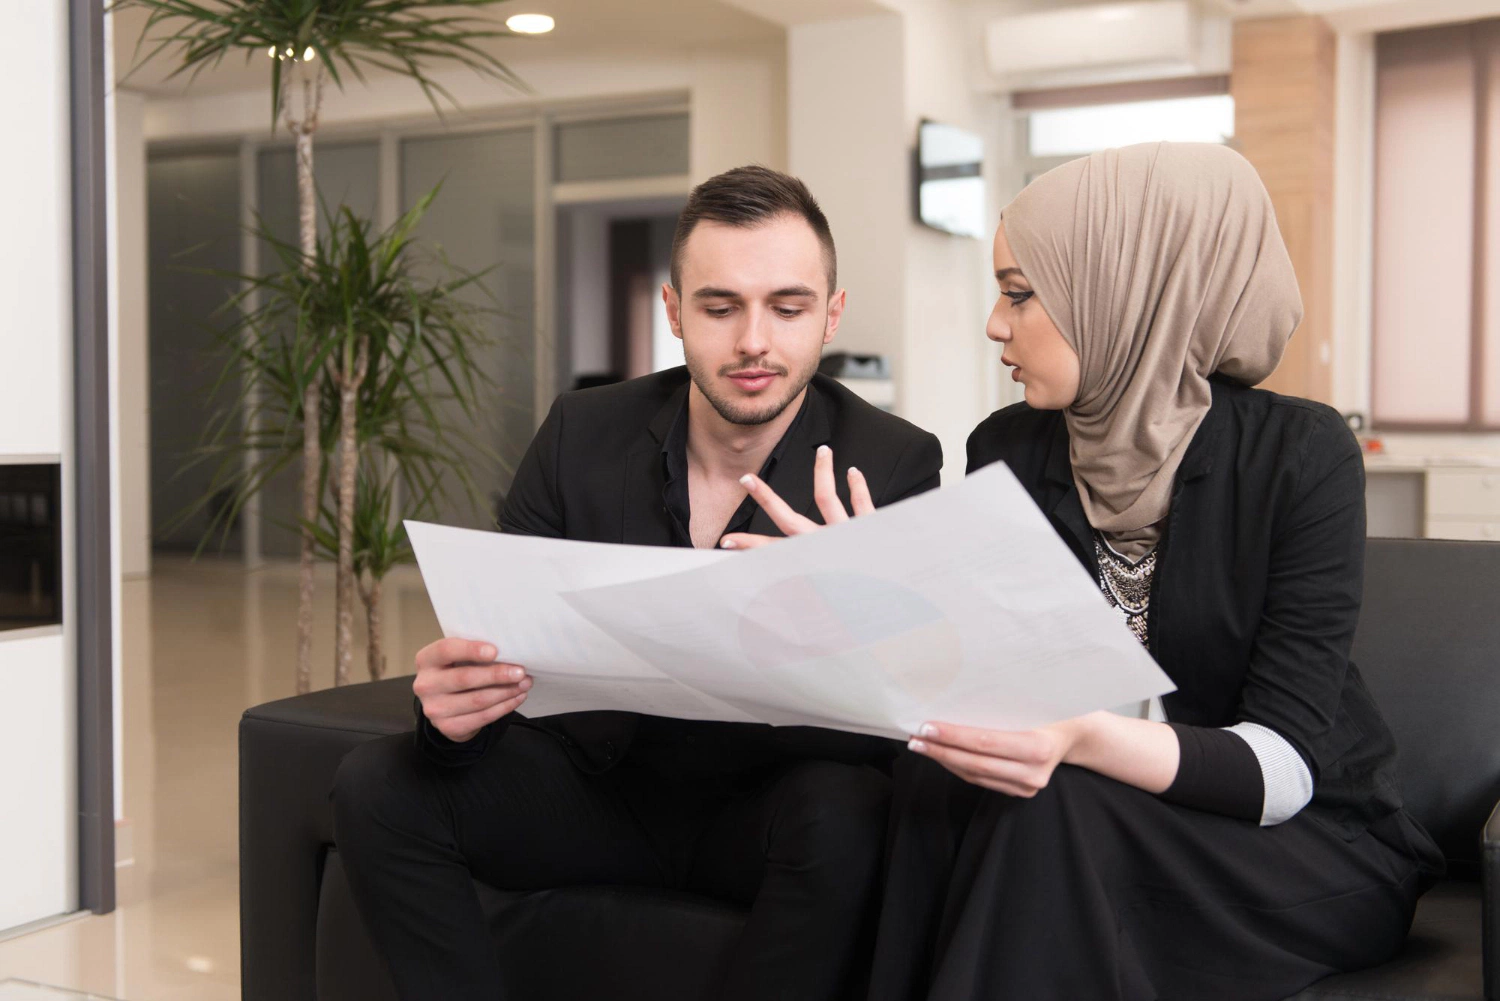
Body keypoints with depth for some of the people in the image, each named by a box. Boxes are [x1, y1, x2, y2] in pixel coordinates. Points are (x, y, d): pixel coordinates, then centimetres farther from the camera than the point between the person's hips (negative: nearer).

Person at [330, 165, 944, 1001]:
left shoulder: (894, 466, -13)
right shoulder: (582, 434, -5)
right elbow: (499, 637, -7)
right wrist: (453, 703, -32)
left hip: (764, 809, -2)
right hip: (601, 784, 3)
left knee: (849, 815, -35)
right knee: (378, 787, -17)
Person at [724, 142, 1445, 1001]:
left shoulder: (1298, 454, -15)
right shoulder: (1007, 452, -1)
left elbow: (1286, 761, -21)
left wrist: (1086, 738, -38)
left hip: (1310, 837, -3)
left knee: (1046, 813, -30)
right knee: (942, 775, -26)